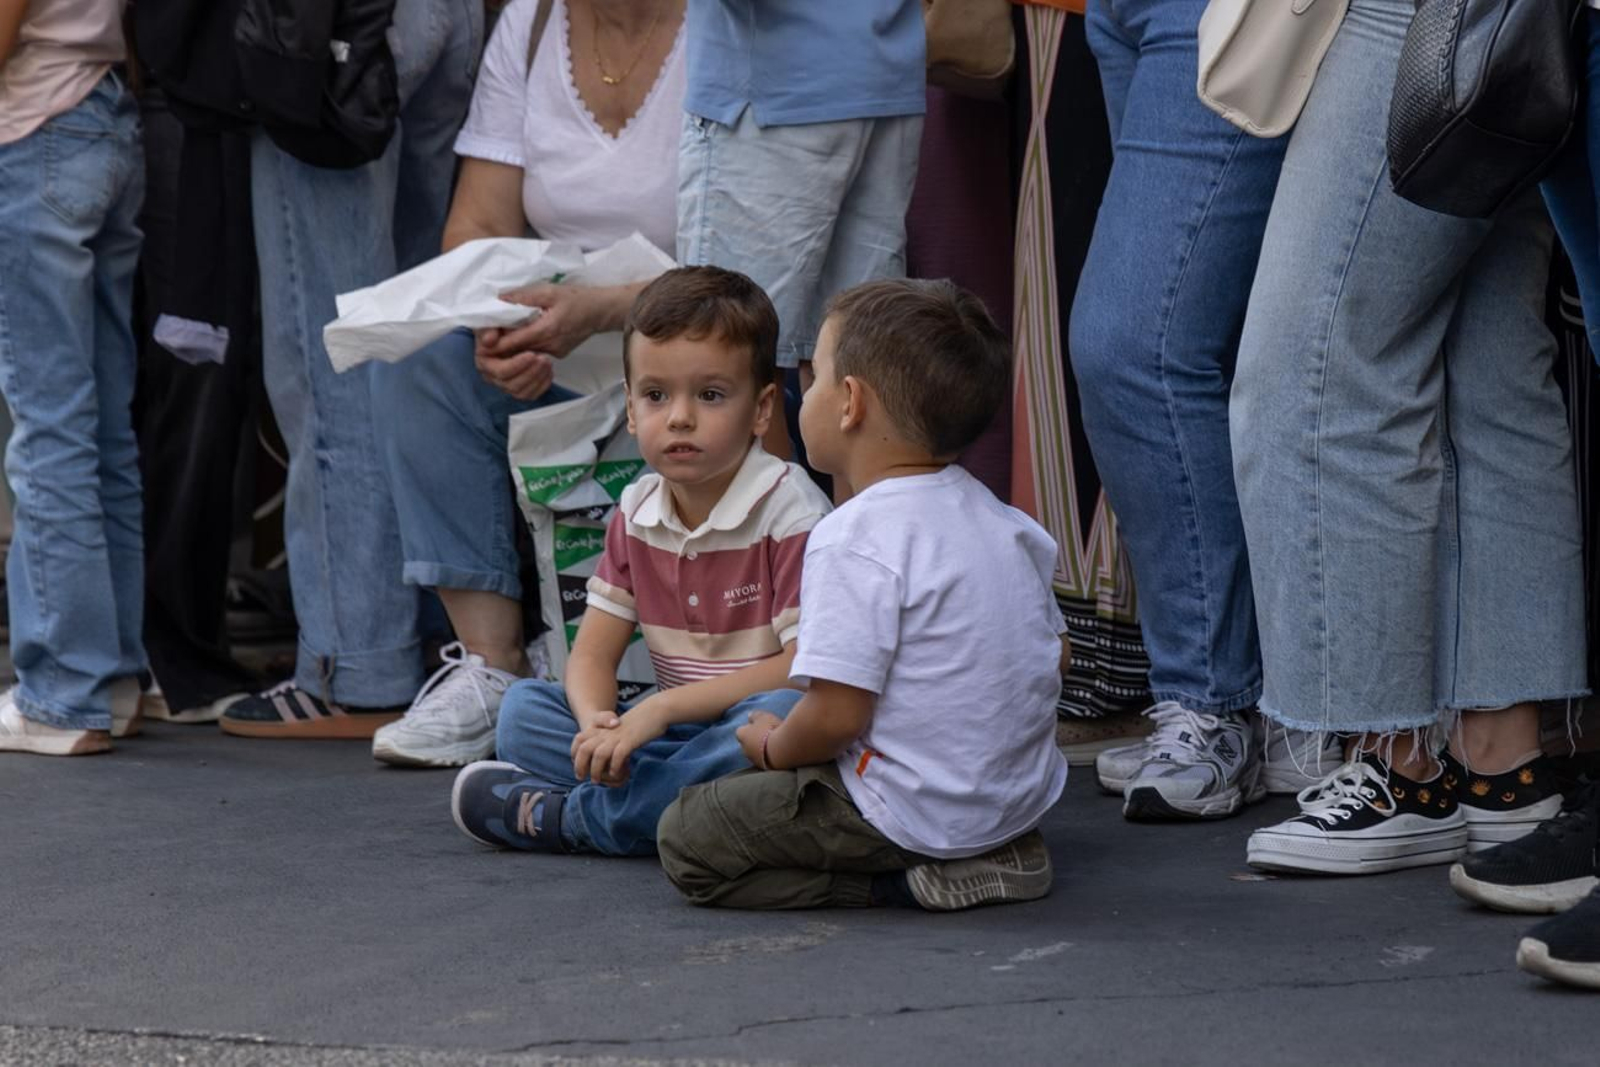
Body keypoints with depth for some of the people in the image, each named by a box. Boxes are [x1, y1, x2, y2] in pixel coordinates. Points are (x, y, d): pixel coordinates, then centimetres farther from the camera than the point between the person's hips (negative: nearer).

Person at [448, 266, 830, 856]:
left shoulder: (790, 512, -12)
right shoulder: (637, 513, 8)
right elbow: (592, 653, 6)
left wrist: (663, 707, -24)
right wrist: (598, 724, -20)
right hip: (674, 734, 6)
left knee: (782, 713, -39)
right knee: (523, 708, -6)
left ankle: (569, 817, -27)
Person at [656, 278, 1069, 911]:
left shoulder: (854, 542, -20)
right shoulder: (1000, 521, 7)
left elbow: (837, 714, -23)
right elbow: (1053, 656, 15)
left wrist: (774, 748, -2)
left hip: (913, 810, -9)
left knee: (686, 841, -2)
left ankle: (897, 882, -11)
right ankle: (992, 850, 10)